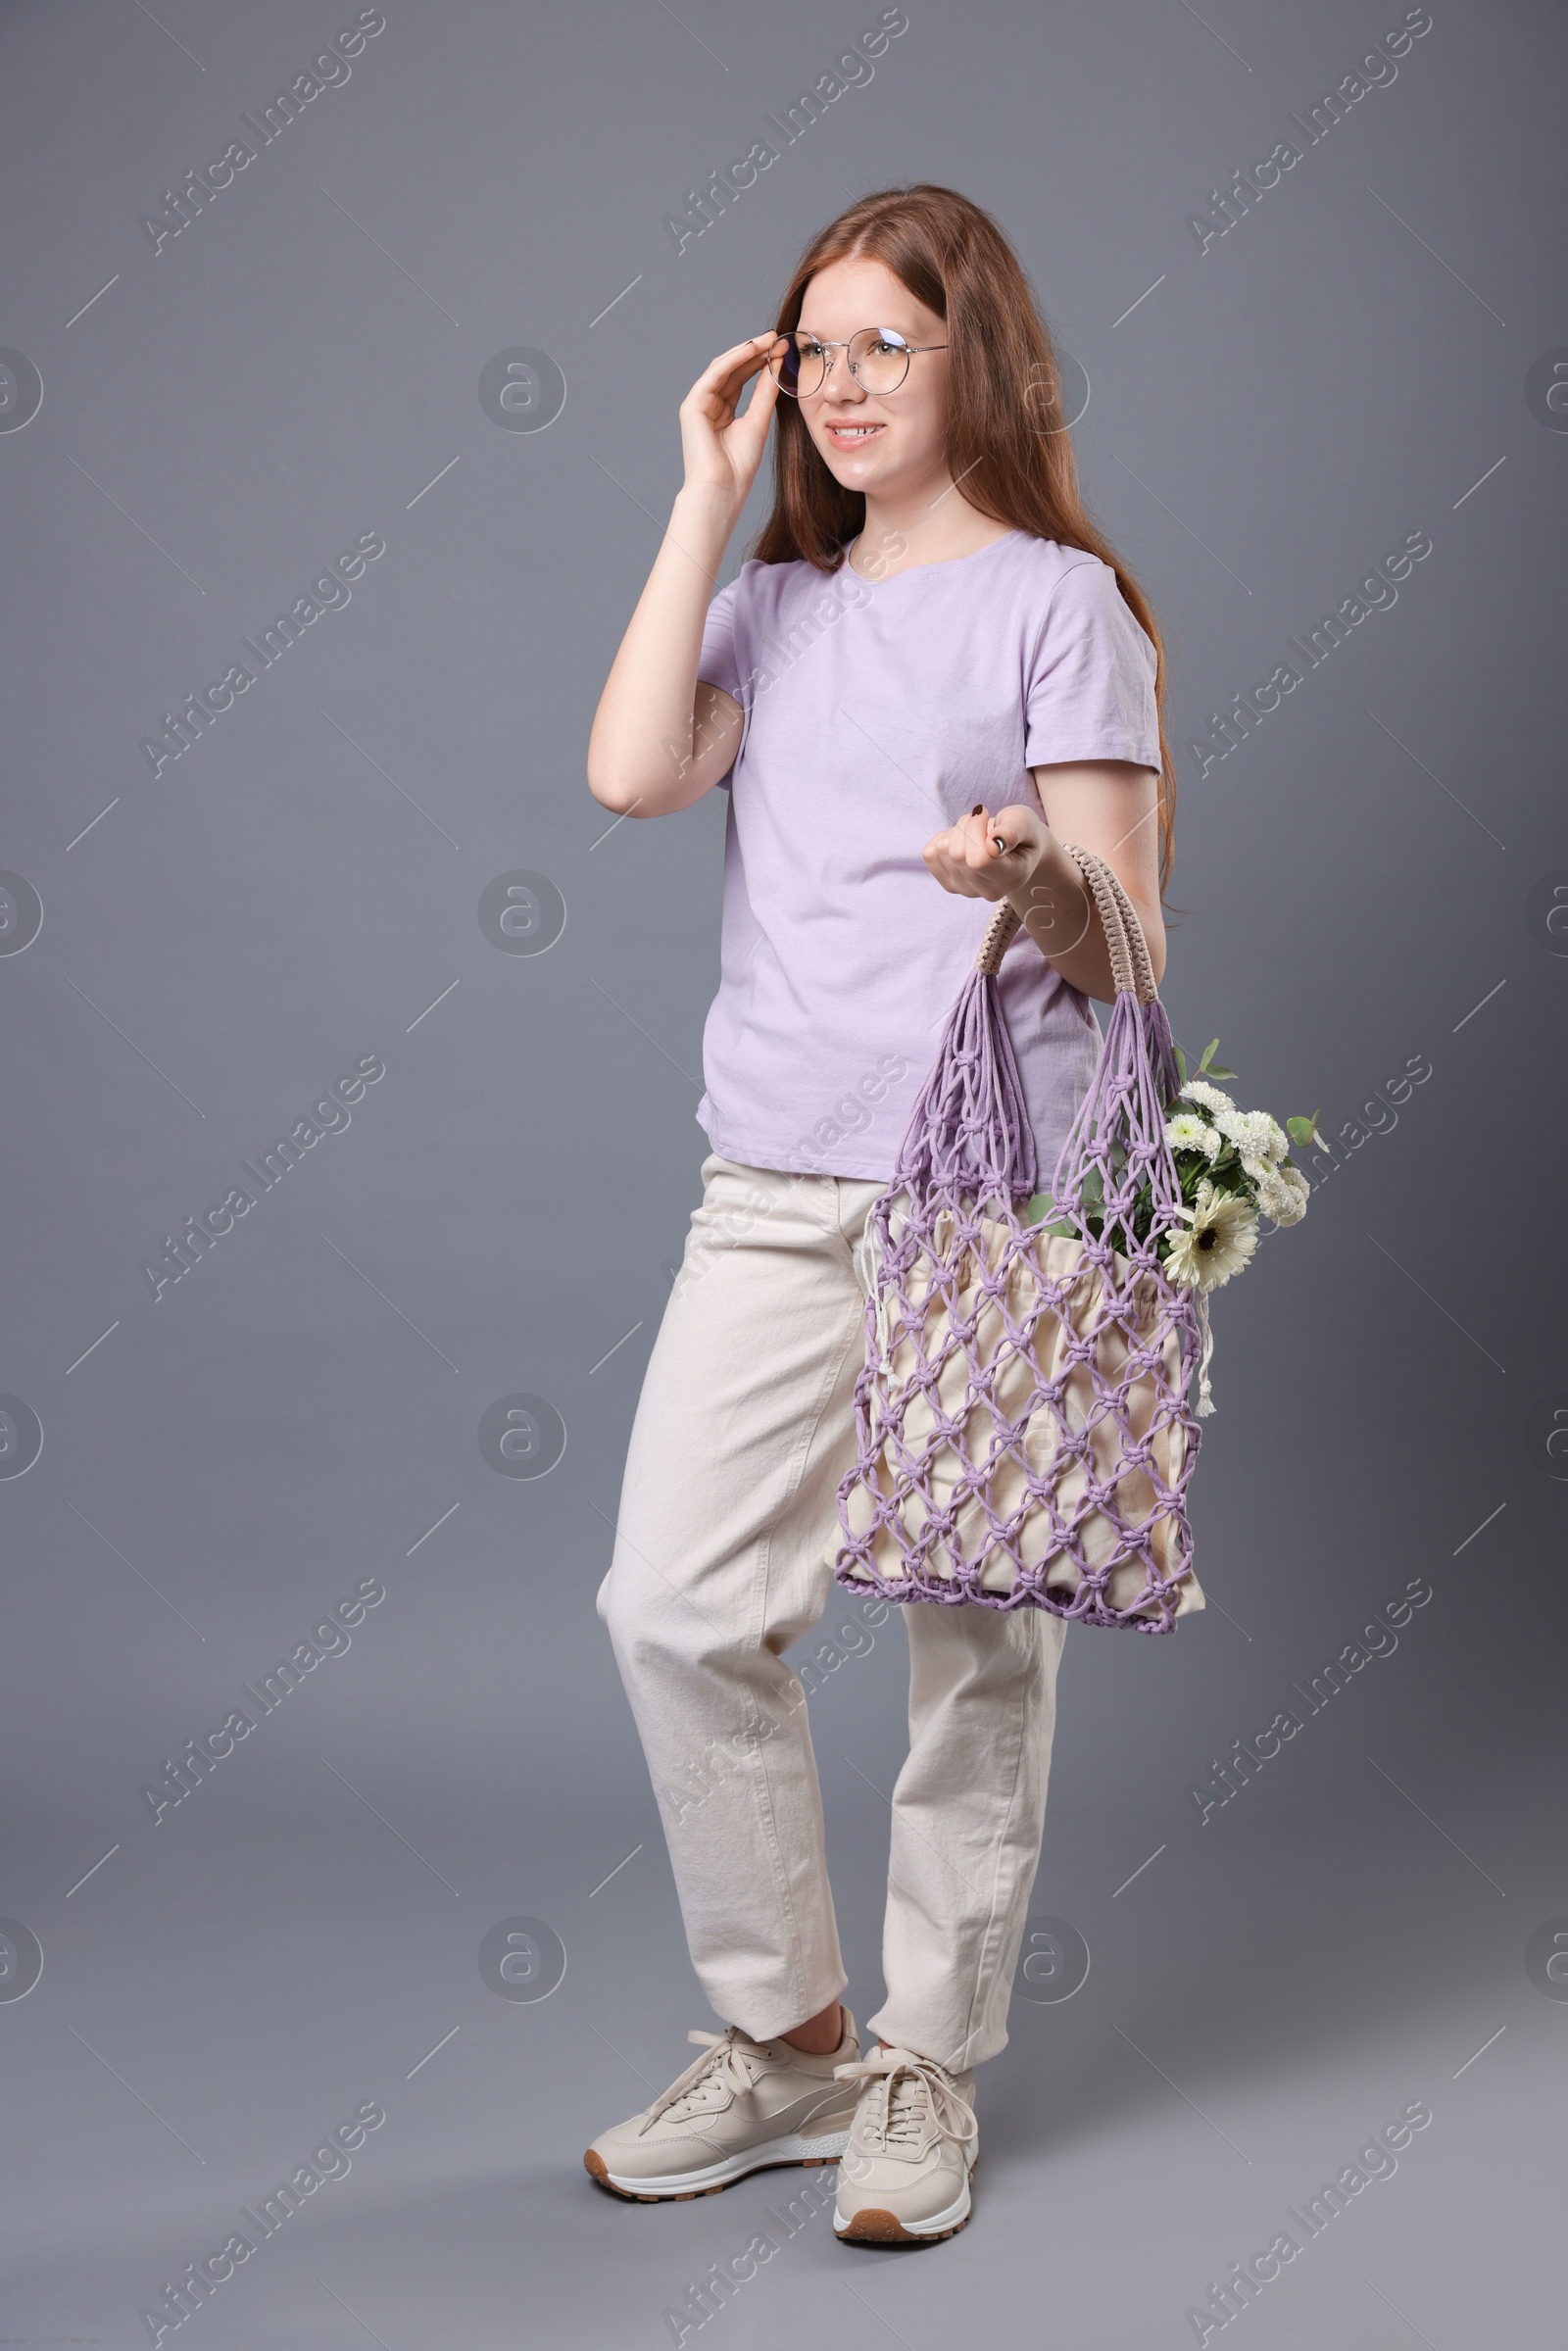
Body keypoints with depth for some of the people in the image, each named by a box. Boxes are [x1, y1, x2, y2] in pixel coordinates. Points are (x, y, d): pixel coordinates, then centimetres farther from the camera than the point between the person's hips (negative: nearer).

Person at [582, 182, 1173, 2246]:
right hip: (777, 1185, 5)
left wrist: (1036, 878, -27)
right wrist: (711, 500, 1)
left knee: (978, 1640, 2)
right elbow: (631, 770, -4)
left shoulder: (1060, 599, 2)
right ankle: (783, 2038, 19)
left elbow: (1122, 944, -4)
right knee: (677, 1607, 0)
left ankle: (927, 2068, 19)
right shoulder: (777, 606, 17)